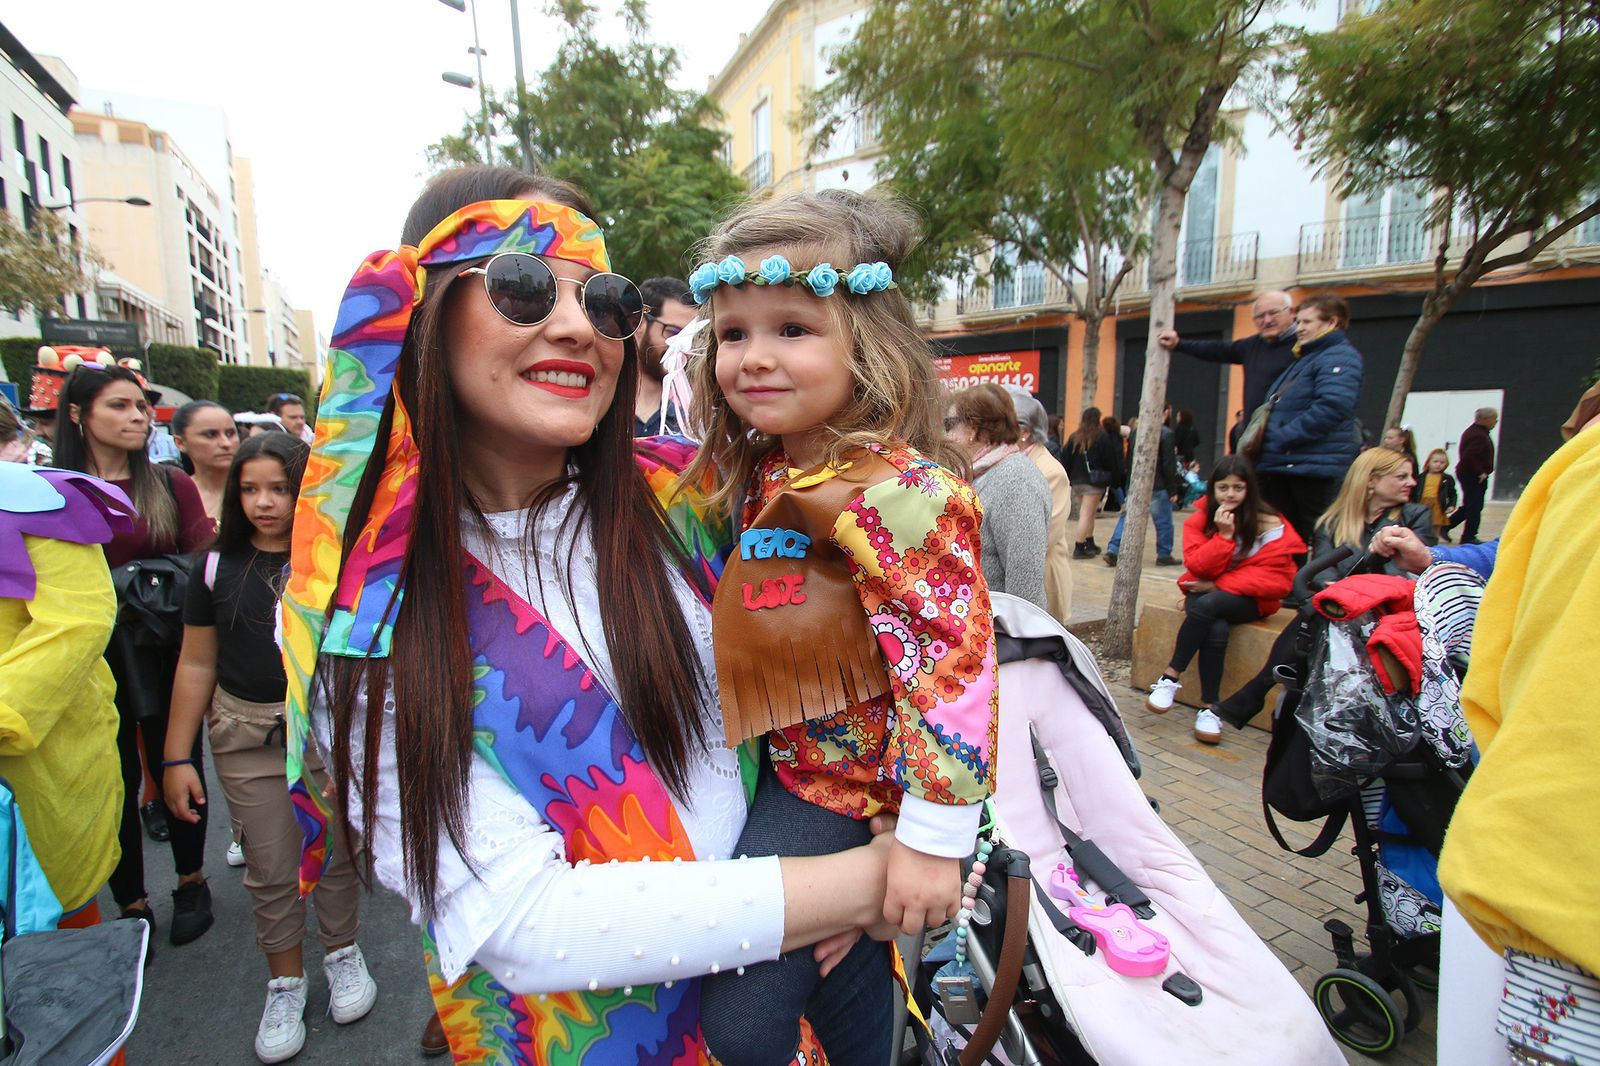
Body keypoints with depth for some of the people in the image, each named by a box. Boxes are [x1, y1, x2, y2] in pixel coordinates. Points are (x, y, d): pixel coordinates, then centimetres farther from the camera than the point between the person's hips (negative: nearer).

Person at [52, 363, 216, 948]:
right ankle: (131, 905, 28)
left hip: (165, 657, 0)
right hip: (91, 662, 0)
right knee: (115, 783, 9)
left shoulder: (171, 486, 1)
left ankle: (191, 883, 32)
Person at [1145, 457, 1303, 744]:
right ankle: (1210, 707, -21)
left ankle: (1171, 676, -26)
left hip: (1249, 599, -2)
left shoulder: (1269, 525, -6)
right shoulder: (1200, 519, 1)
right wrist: (1224, 535, -20)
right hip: (1207, 593, 2)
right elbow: (1198, 566, -8)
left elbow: (1273, 579, -11)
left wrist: (1217, 586, -15)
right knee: (1217, 630, -33)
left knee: (1207, 604, -36)